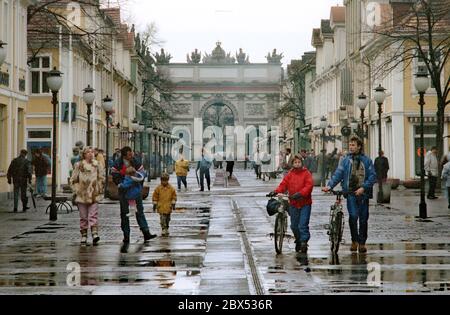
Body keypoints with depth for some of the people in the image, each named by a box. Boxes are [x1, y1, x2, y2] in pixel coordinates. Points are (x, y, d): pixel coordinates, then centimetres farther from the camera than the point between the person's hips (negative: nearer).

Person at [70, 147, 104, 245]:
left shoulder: (97, 165, 5)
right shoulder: (79, 165, 1)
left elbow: (101, 178, 11)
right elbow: (73, 180, 5)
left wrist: (99, 190, 4)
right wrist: (77, 190, -2)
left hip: (94, 195, 0)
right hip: (82, 195, 0)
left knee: (93, 215, -10)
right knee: (83, 217, 6)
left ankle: (95, 234, -16)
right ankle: (84, 236, 14)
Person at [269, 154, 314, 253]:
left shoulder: (306, 173, -2)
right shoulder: (290, 174, 9)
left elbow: (309, 186, -13)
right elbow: (283, 184, 3)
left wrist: (300, 193, -28)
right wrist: (276, 191, -16)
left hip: (305, 203, -4)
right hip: (293, 203, 4)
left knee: (303, 225, -12)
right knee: (294, 225, 12)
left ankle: (304, 242, -6)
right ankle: (298, 240, 32)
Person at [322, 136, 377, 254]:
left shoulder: (367, 160, 4)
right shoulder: (346, 160, 6)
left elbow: (372, 176, -1)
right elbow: (338, 174, -1)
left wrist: (363, 188, -14)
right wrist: (330, 185, -16)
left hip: (363, 193, 1)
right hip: (350, 192, -1)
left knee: (363, 219, 6)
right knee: (353, 215, -16)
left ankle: (362, 243, 19)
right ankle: (354, 241, 0)